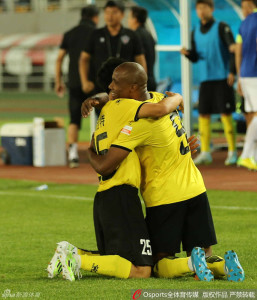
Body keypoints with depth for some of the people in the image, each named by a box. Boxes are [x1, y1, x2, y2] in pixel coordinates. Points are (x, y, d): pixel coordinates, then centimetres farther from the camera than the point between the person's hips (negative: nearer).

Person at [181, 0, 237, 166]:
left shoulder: (222, 28, -4)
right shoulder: (196, 32, 12)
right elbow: (195, 57, 16)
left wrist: (232, 71, -17)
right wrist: (187, 53, -6)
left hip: (222, 78, -5)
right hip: (205, 78, 5)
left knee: (226, 114, -7)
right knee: (204, 114, 1)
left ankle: (232, 152, -2)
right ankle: (205, 152, 5)